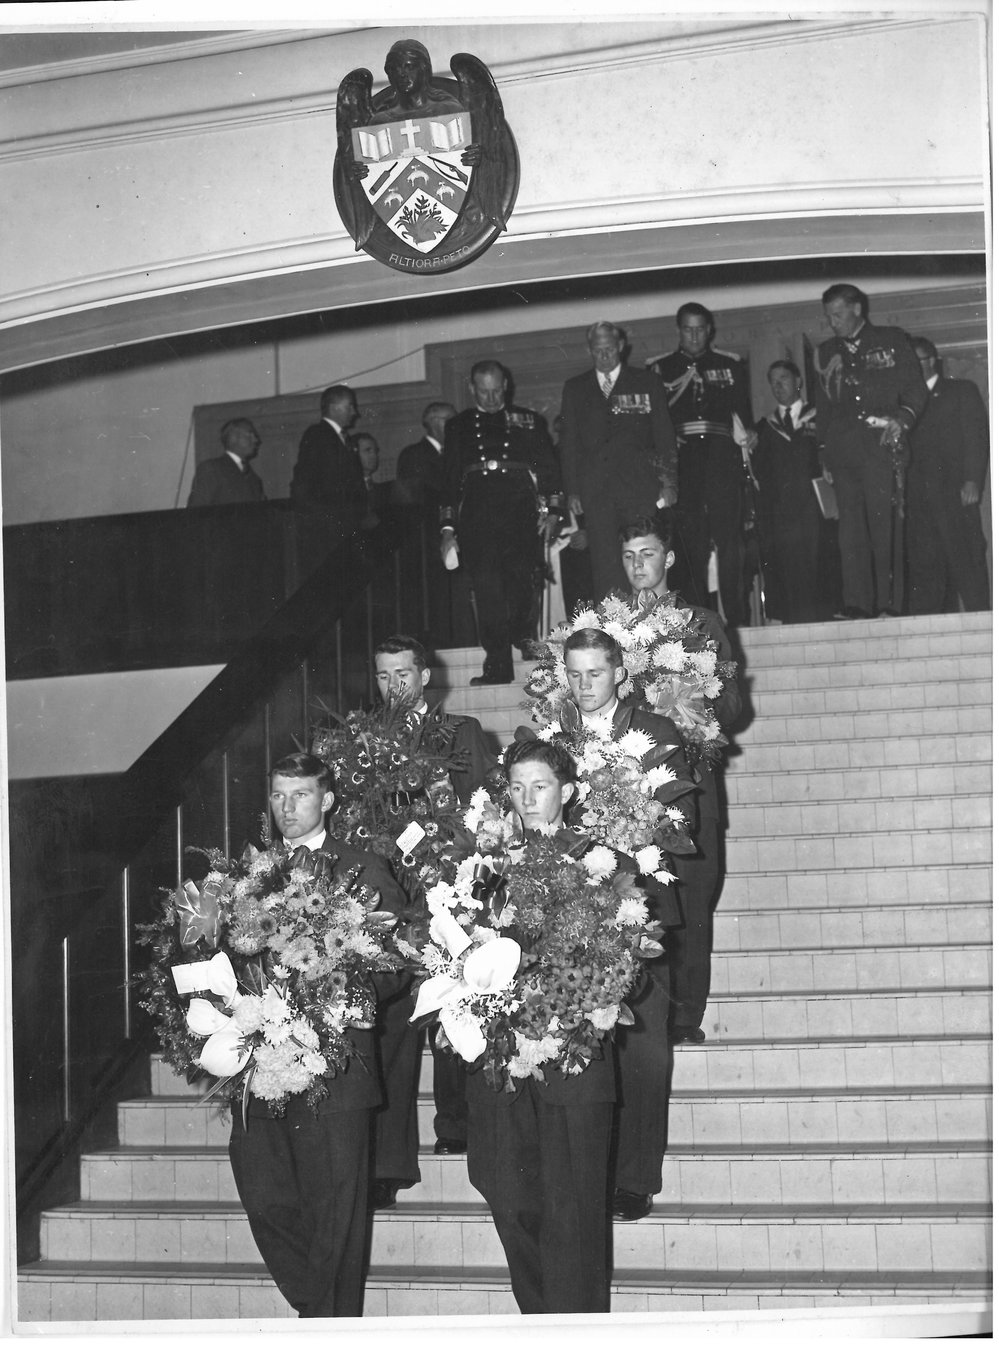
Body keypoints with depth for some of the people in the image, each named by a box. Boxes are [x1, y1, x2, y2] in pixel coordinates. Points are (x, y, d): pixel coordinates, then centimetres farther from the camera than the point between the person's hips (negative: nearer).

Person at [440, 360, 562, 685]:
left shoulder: (528, 421, 17)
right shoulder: (458, 426, 18)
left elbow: (548, 466, 14)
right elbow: (450, 478, 16)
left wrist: (551, 509, 1)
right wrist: (448, 526, 8)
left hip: (519, 507, 0)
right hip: (476, 510, 1)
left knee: (523, 576, -14)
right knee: (486, 588, -8)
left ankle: (524, 635, 14)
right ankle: (497, 666, -7)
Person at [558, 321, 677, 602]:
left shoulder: (646, 383, 11)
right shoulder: (575, 389, 17)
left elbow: (664, 436, 8)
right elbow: (568, 442, 14)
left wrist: (669, 483, -2)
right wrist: (572, 490, 4)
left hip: (640, 484, -1)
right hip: (596, 489, 1)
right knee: (604, 563, -4)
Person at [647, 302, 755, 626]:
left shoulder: (730, 365, 15)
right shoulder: (660, 368, 13)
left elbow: (743, 409, 13)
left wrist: (746, 436, -3)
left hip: (721, 456, 0)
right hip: (681, 460, 0)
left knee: (730, 537, -7)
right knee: (690, 542, -4)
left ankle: (736, 616, -5)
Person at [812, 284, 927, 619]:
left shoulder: (891, 341, 10)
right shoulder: (826, 353, 21)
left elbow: (916, 389, 6)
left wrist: (902, 418, -13)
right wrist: (824, 455, 13)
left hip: (880, 444, -3)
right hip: (842, 449, 3)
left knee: (884, 524, -9)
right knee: (851, 527, -3)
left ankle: (889, 602, -8)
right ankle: (856, 603, -5)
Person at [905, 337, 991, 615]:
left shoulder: (962, 391, 12)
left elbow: (977, 436, 2)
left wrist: (972, 481, -11)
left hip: (954, 491, -3)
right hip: (918, 496, 3)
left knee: (965, 558, -8)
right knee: (923, 564, -4)